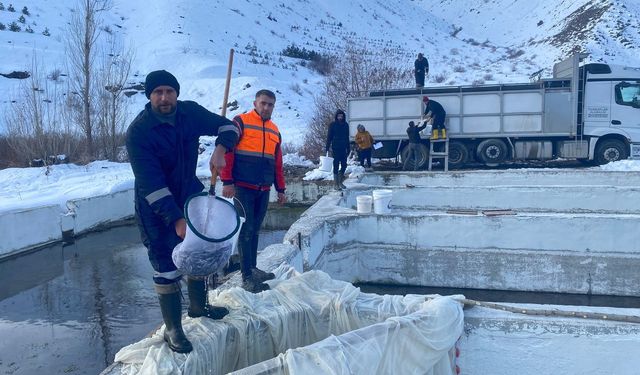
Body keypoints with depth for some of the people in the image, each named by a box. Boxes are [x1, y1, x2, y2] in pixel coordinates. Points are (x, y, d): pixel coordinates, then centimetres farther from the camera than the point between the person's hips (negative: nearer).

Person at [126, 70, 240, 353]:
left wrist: (220, 148, -20)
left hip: (190, 196, 6)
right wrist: (176, 219, -33)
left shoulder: (190, 112, -10)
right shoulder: (138, 132, -24)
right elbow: (151, 184, -27)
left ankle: (198, 306, 42)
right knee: (166, 270, -2)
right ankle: (172, 329, 15)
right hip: (157, 209, -5)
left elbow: (226, 126, 3)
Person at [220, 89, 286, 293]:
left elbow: (277, 163, 20)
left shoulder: (274, 130, 16)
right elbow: (226, 151, -9)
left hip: (264, 190, 6)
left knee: (254, 231, 13)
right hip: (243, 188, -6)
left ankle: (252, 269, 22)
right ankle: (247, 278, 0)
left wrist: (280, 189, 19)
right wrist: (227, 181, -15)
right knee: (246, 230, -4)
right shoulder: (241, 122, -3)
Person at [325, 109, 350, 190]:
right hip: (335, 148, -4)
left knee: (344, 165, 5)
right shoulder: (332, 125, -3)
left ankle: (340, 182, 22)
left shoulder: (345, 125, 9)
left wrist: (348, 148, 15)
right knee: (336, 166, -2)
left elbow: (347, 137, 16)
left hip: (343, 148, 4)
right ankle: (336, 184, 4)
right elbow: (329, 136, -3)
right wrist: (327, 147, -9)